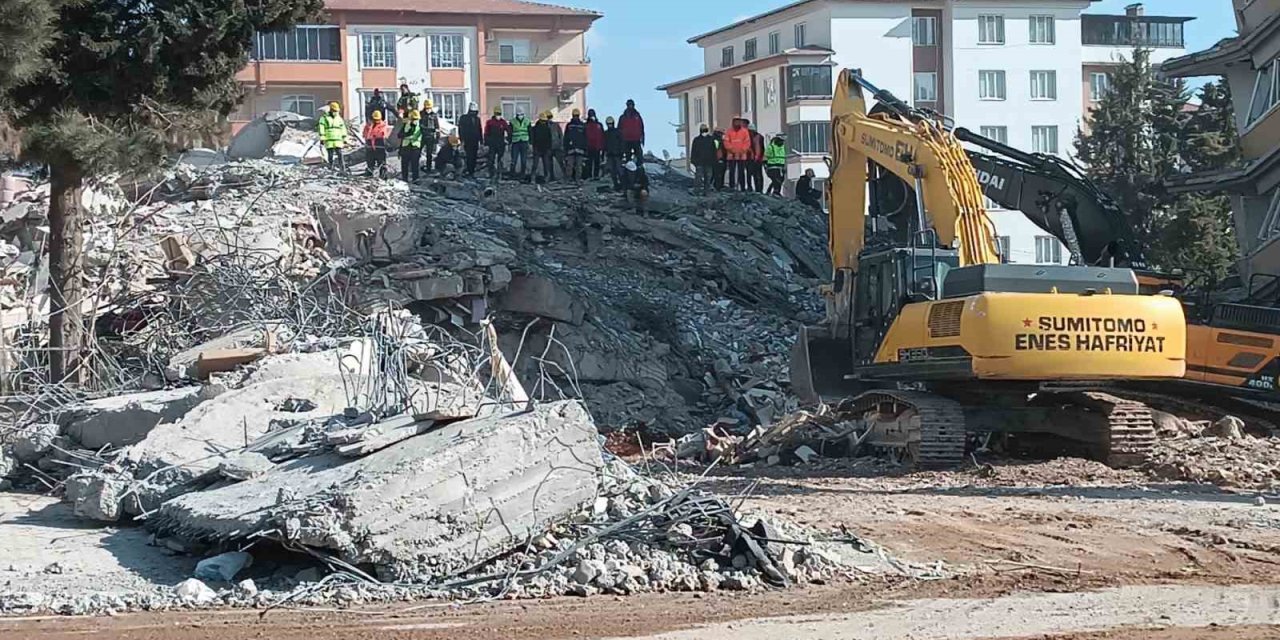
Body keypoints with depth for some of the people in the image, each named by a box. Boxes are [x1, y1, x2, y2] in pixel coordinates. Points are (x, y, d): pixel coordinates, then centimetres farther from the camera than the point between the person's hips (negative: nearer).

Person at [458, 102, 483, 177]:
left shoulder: (477, 119, 14)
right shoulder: (463, 119, -1)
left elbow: (480, 131, 19)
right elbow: (461, 130, -5)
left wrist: (481, 142, 15)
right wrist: (462, 141, -13)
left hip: (475, 142, 5)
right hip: (468, 142, -5)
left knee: (474, 157, 4)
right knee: (469, 157, -12)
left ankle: (472, 172, 10)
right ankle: (469, 172, -10)